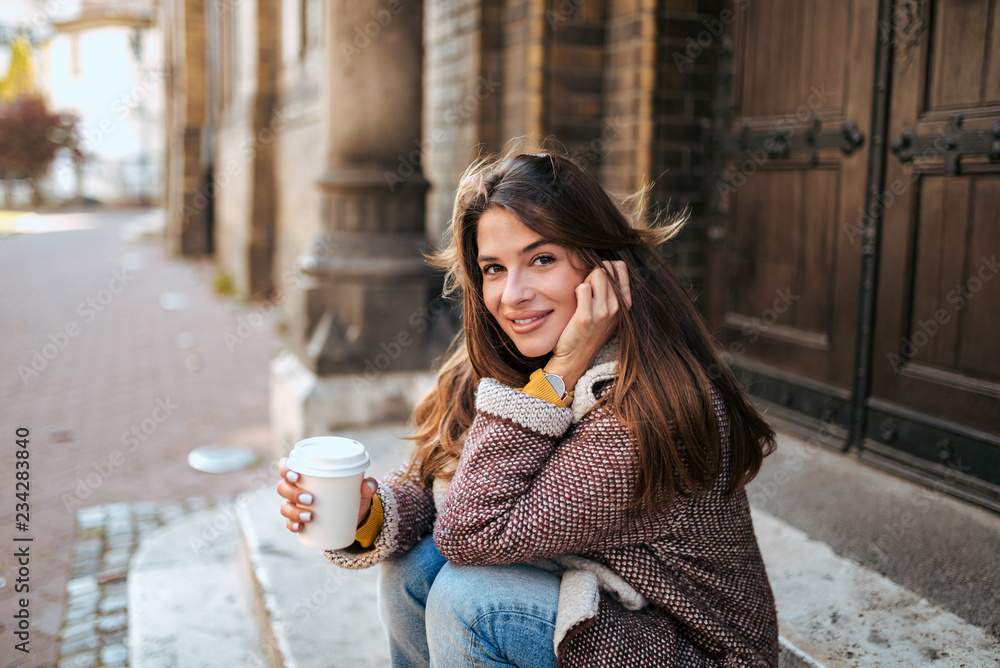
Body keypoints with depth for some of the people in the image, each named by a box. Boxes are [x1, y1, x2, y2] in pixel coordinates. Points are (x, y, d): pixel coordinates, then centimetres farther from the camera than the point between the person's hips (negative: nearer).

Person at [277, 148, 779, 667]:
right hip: (582, 604, 7)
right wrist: (367, 513, -26)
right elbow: (429, 486, -6)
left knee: (466, 596, -25)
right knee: (412, 562, -10)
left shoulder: (652, 410, -31)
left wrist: (558, 376, -31)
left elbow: (473, 533, -29)